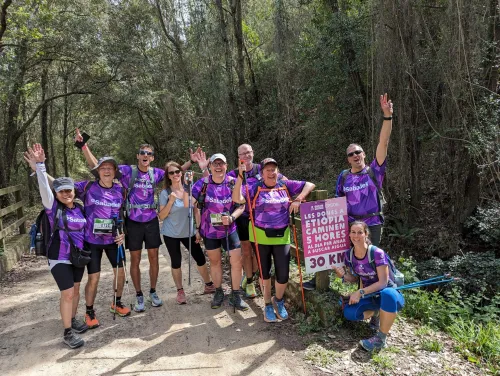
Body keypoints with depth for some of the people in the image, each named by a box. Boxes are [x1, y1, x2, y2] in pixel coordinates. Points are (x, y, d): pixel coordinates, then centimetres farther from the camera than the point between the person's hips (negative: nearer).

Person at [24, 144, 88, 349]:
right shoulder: (53, 207, -11)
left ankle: (73, 319, 37)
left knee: (76, 289, 16)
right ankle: (67, 333, 10)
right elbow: (44, 189, -27)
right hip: (60, 258, -5)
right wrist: (39, 167, -40)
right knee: (67, 294, -4)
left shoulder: (79, 208, 1)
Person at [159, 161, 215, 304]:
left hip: (189, 232, 2)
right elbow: (162, 216, -10)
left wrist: (199, 230, -1)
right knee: (176, 262, 6)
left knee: (200, 259, 6)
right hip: (171, 234, -2)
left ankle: (209, 285, 26)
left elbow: (196, 211, 3)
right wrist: (171, 201, -22)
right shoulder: (165, 193, -9)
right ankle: (180, 291, 23)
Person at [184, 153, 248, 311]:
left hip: (229, 229, 0)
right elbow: (188, 204, -13)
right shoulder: (203, 183, -10)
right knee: (215, 261, 15)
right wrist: (186, 187, -27)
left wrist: (232, 217, -23)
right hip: (209, 230, 0)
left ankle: (235, 296, 16)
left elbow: (241, 206, -5)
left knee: (237, 261, -2)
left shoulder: (233, 183, -9)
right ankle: (218, 292, 34)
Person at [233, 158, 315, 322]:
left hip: (281, 236, 1)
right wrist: (240, 176, -24)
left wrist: (298, 200, -10)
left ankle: (278, 301, 32)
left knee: (283, 274, 1)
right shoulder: (255, 188, -6)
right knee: (264, 272, 12)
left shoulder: (286, 185, 1)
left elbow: (310, 185, 4)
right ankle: (268, 305, 33)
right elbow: (237, 198, -20)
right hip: (261, 235, -1)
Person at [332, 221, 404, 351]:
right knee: (349, 313, -22)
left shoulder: (377, 253, -23)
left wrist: (360, 292, -29)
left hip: (388, 292, -5)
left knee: (387, 294, -42)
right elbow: (355, 279, 5)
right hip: (370, 294, 5)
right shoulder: (349, 255, -6)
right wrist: (344, 275, -18)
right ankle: (375, 313, 12)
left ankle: (381, 339, -22)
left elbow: (383, 282, -22)